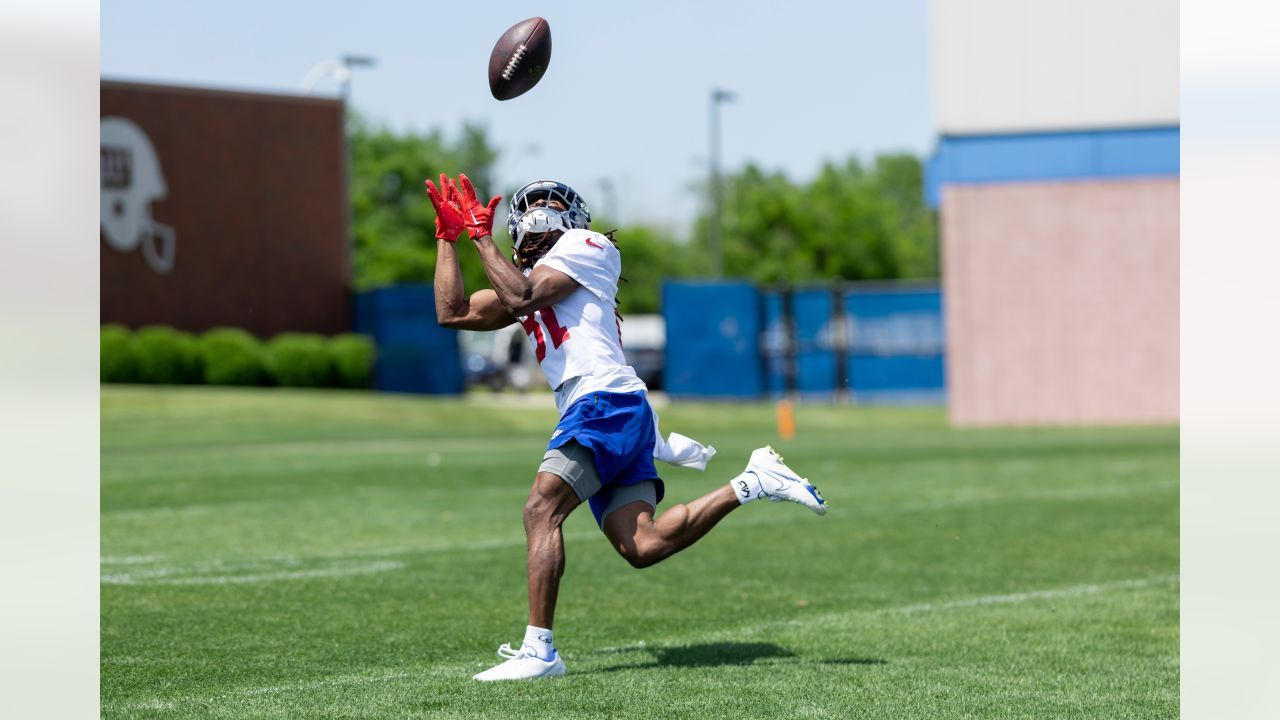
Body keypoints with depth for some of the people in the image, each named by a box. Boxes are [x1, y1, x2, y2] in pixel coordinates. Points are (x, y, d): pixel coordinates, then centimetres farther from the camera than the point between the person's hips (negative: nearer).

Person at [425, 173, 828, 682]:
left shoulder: (583, 247, 5)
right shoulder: (524, 277, 29)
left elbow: (522, 298, -10)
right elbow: (453, 313, 24)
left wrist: (482, 236, -2)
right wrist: (448, 236, 25)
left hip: (606, 400, -9)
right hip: (588, 412, 9)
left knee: (541, 510, -20)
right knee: (641, 547, -5)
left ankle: (539, 650, -25)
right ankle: (753, 482, 6)